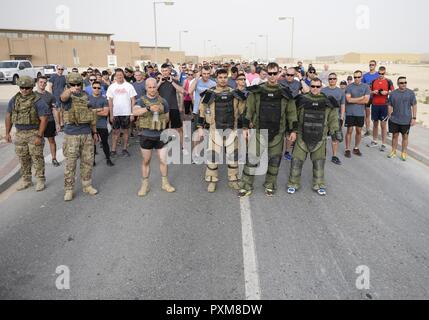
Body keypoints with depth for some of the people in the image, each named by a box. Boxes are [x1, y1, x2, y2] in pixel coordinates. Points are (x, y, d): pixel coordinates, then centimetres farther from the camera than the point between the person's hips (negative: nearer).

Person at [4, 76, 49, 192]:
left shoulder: (38, 101, -11)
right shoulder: (14, 100, 7)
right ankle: (26, 180, 25)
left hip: (34, 133, -5)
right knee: (23, 159, 12)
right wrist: (7, 133, 10)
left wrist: (39, 136, -18)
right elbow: (8, 116, 14)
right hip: (19, 134, 5)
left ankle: (40, 180, 10)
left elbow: (43, 119, -14)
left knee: (37, 158, -1)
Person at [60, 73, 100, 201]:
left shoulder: (86, 96, 9)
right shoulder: (68, 96, -5)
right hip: (72, 135, -4)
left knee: (88, 161, 11)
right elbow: (63, 97, -32)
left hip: (87, 133, 4)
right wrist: (70, 90, -55)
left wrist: (94, 132, 15)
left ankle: (87, 185, 25)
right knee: (70, 164, 1)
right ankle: (69, 189, 12)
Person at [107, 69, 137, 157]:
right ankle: (113, 150, 10)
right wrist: (111, 114, -1)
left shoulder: (129, 86, -1)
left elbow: (133, 100, 0)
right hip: (115, 113, 1)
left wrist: (132, 113, -6)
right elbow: (110, 101, 5)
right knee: (116, 131, 5)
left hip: (127, 113, -1)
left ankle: (125, 149, 17)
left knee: (126, 131, 7)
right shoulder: (112, 87, 4)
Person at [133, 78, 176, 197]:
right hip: (146, 136, -1)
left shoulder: (163, 101, 4)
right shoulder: (141, 101, -3)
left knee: (164, 161, 5)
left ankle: (165, 183, 23)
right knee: (146, 161, 10)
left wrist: (161, 122, -1)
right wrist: (149, 108, -40)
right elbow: (135, 112, -27)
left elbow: (167, 118, 16)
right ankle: (145, 185, 24)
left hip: (160, 135, 1)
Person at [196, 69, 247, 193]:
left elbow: (243, 111, 12)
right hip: (215, 129, -2)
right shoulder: (210, 94, -1)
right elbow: (202, 111, 2)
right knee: (213, 155, 1)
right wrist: (200, 127, -2)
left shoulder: (235, 93, 5)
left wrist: (242, 127, 9)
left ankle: (233, 179, 22)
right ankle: (212, 181, 15)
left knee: (233, 155, 7)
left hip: (232, 129, 2)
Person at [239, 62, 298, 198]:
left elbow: (291, 112, 6)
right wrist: (245, 127, 0)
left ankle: (270, 186, 26)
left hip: (277, 133, 1)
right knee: (252, 159, -2)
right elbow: (249, 110, 4)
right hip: (259, 131, -1)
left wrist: (293, 130, 3)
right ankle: (246, 186, 10)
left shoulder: (285, 93, 3)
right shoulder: (257, 91, 1)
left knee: (274, 161, 9)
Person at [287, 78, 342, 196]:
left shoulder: (327, 102, 4)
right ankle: (293, 184, 14)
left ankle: (319, 185, 23)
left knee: (319, 161, 8)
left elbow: (332, 118, 10)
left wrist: (336, 130, 4)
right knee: (297, 160, 0)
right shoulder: (302, 100, 0)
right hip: (302, 136, -1)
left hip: (320, 138, 1)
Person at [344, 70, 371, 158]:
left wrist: (353, 100, -8)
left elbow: (366, 100, -7)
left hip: (360, 113, 2)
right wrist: (361, 98, -8)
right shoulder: (349, 87, -2)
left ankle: (356, 148, 24)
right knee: (349, 131, 1)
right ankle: (347, 149, 8)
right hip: (350, 113, -2)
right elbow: (348, 99, -13)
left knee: (359, 131, 10)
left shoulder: (366, 87, 2)